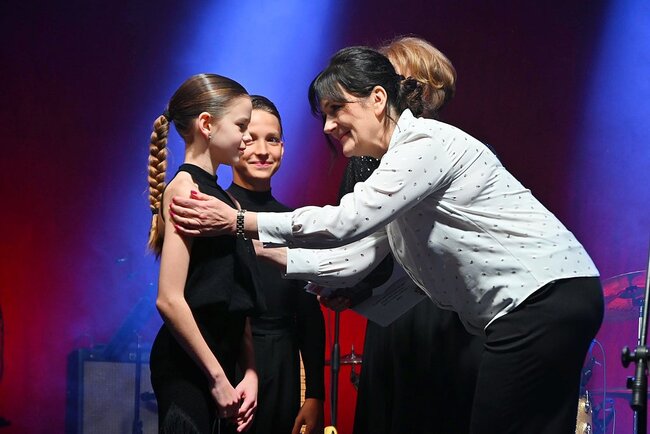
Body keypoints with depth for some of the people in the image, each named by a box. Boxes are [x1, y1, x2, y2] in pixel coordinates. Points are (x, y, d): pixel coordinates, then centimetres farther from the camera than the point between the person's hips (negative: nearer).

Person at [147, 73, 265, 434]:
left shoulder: (219, 197, 15)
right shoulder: (185, 187, -9)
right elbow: (169, 300, -17)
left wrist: (250, 374, 2)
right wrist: (217, 377, -14)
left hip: (220, 366, 8)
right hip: (187, 366, -8)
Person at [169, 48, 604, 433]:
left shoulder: (428, 143, -13)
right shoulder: (399, 163, 17)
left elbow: (347, 222, -21)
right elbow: (354, 259, 13)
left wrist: (240, 221, -16)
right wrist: (263, 250, 6)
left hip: (544, 298, -10)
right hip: (543, 306, 10)